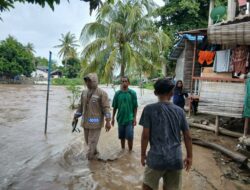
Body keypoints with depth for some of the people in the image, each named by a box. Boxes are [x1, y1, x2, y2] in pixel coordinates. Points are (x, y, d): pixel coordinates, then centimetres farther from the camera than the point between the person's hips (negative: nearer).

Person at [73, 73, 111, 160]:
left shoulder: (102, 93, -10)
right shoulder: (84, 92, 8)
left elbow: (106, 107, -13)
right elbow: (80, 106, 15)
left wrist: (108, 121, -19)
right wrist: (75, 117, 14)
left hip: (96, 122, -6)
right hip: (86, 121, 6)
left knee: (92, 141, 1)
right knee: (87, 140, 18)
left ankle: (89, 158, 15)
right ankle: (94, 152, 39)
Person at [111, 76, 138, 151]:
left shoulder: (132, 93, -5)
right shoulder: (117, 93, 0)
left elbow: (135, 107, -3)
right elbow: (115, 107, 5)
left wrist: (135, 118, -6)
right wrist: (113, 118, 4)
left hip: (130, 119, -2)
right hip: (120, 118, 2)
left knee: (130, 137, 0)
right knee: (122, 137, 14)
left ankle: (130, 151, 21)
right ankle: (123, 150, 34)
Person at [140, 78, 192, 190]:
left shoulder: (149, 109, -8)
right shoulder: (179, 111, 2)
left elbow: (145, 135, -9)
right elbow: (187, 136, 5)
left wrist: (143, 154, 4)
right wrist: (189, 156, 16)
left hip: (156, 158, -3)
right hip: (176, 159, 3)